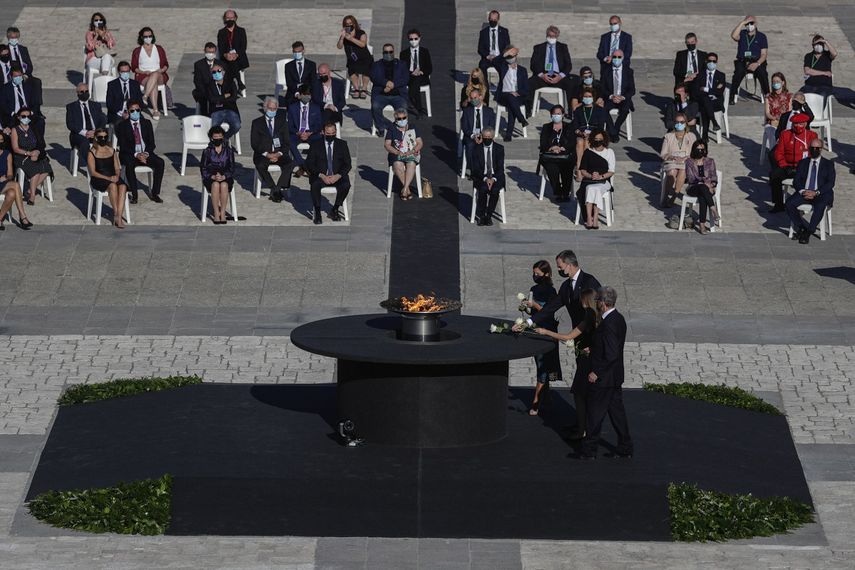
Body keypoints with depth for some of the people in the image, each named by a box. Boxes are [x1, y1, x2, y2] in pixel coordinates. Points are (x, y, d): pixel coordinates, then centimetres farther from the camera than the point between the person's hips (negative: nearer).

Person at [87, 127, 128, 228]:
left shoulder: (112, 151, 18)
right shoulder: (92, 153, 3)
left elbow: (117, 168, 15)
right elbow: (93, 172, -6)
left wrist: (116, 176, -9)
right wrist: (108, 178, -17)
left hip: (113, 178, 4)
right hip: (98, 180, -4)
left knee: (123, 186, -30)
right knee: (112, 186, -36)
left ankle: (119, 217, -39)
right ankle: (116, 215, -27)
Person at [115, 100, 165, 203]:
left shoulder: (147, 123, 10)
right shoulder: (122, 126, 0)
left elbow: (151, 143, 6)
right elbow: (123, 146, -7)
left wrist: (146, 153, -14)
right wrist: (136, 155, -22)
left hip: (146, 153, 3)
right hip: (130, 155, -3)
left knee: (160, 163, -25)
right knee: (129, 164, -37)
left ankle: (155, 193, -19)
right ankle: (134, 194, -29)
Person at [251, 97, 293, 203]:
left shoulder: (282, 121, 13)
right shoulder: (257, 123, 7)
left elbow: (287, 142, 7)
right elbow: (254, 143, 0)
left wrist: (279, 153, -11)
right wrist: (266, 154, -15)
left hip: (279, 153, 1)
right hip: (263, 154, -1)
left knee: (289, 163, -30)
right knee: (260, 166, -35)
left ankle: (276, 190, -27)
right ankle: (275, 189, -25)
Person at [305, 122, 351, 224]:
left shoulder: (342, 144, 9)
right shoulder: (315, 145, 5)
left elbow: (347, 165, 4)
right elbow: (309, 164, -1)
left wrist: (338, 176, -15)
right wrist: (321, 175, -17)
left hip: (337, 176, 1)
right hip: (320, 176, -1)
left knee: (346, 185, -30)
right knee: (315, 185, -34)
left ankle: (334, 211, -11)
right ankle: (317, 213, -21)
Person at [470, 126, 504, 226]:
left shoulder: (499, 148, 3)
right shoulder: (476, 149, 1)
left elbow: (501, 168, -2)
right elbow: (476, 168, -4)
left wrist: (494, 179, -19)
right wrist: (485, 179, -20)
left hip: (496, 177, 0)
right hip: (481, 177, 0)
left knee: (494, 190, -30)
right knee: (483, 189, -32)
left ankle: (489, 215, -15)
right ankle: (481, 216, -18)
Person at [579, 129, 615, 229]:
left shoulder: (609, 152, 12)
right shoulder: (588, 152, 14)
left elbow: (611, 171, 5)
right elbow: (582, 170, 10)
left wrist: (600, 176, -12)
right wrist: (590, 176, -11)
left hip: (604, 181, -1)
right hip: (588, 181, 1)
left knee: (596, 189, -35)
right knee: (590, 189, -34)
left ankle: (594, 219, -40)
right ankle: (590, 219, -41)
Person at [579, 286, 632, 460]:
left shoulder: (608, 324, -24)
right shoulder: (619, 319, 6)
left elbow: (611, 354, -27)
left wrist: (596, 372, -21)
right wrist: (592, 349, 13)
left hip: (602, 379, -9)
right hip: (615, 377, 9)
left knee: (594, 413, 2)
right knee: (616, 411, 15)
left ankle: (589, 450, 11)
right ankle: (625, 448, 21)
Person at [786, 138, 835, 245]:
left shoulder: (828, 164, 9)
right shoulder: (802, 163, 17)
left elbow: (830, 183, -2)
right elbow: (796, 181, 9)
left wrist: (816, 193, -16)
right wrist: (802, 191, -12)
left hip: (821, 194, -3)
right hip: (804, 193, 3)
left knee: (820, 206, -37)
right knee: (789, 203, -26)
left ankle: (808, 233, -29)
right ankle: (801, 227, -13)